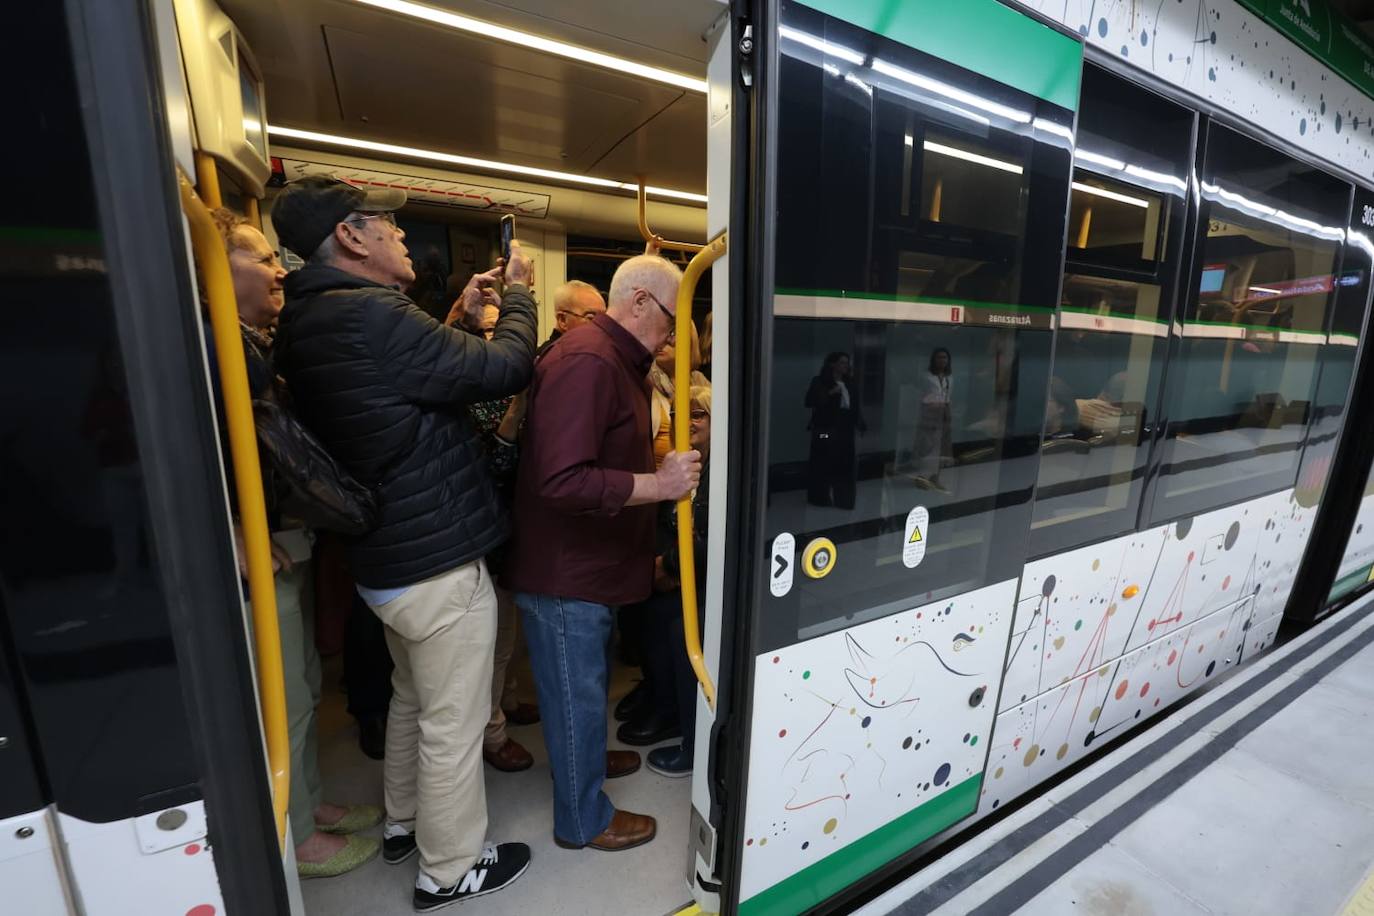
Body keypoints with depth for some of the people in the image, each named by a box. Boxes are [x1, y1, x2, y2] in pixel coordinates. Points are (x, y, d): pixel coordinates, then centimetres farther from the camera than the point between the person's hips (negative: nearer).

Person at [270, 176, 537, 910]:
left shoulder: (312, 320, 8)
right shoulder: (368, 316, -23)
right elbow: (505, 369, -19)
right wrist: (517, 292, -2)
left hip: (387, 555, 10)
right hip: (437, 560, -10)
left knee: (411, 699, 27)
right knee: (452, 725, 10)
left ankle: (403, 823, 48)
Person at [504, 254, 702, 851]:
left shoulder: (616, 360, 12)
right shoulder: (586, 361, -24)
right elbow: (563, 480, -32)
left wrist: (666, 458, 6)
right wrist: (660, 484, -28)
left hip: (590, 563, 10)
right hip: (565, 572, -10)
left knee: (585, 688, 28)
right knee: (577, 696, 10)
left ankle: (586, 759, 51)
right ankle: (584, 820, 32)